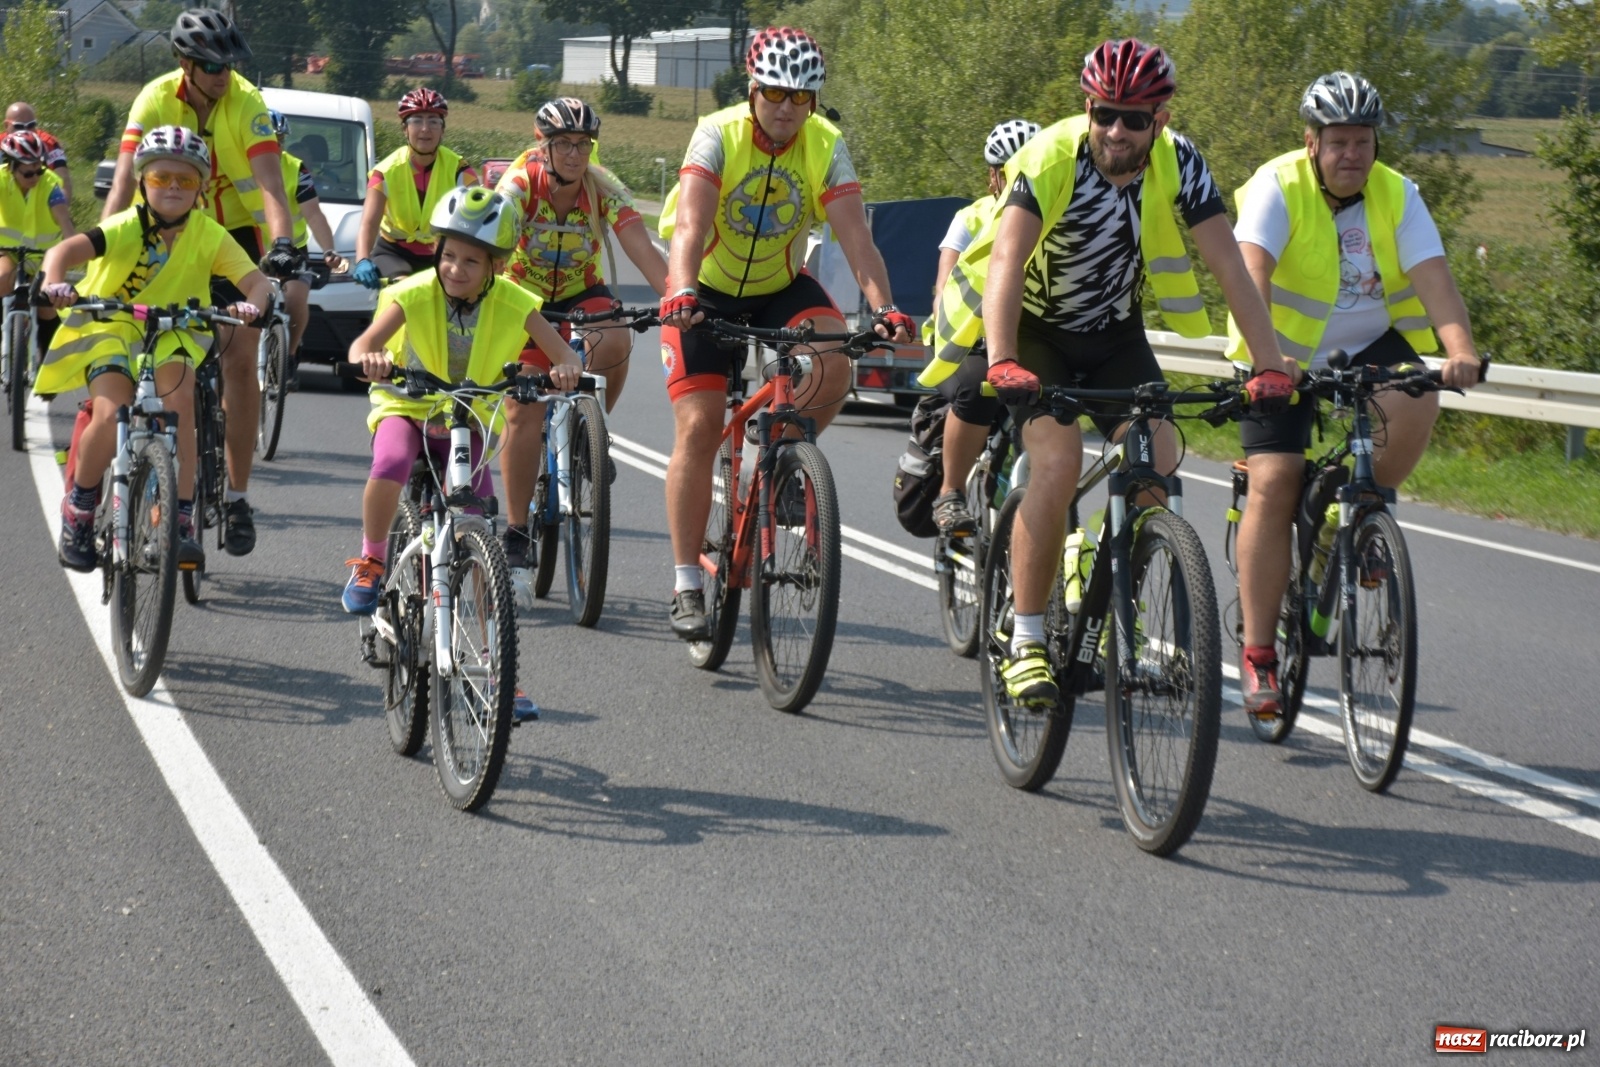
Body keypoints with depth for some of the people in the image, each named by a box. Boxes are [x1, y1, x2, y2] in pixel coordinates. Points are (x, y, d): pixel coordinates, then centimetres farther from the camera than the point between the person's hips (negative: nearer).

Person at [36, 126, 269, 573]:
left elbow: (256, 280, -14)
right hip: (110, 327, -2)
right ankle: (78, 510, 1)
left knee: (179, 402, -26)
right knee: (111, 414, -24)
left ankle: (181, 520, -18)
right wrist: (54, 285, -51)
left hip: (172, 335, 2)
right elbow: (65, 250, -29)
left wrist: (251, 304, -38)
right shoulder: (127, 227, -15)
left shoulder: (209, 235, -7)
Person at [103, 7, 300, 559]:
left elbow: (270, 182, -28)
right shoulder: (156, 101, -15)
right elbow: (125, 179, -21)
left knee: (240, 361, -10)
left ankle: (237, 494, -4)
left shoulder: (246, 102, -19)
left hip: (237, 236, -1)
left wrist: (282, 243, -45)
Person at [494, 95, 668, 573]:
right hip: (525, 297, -1)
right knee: (524, 411, -11)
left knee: (614, 341, -32)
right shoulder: (520, 184, -24)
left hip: (582, 293, 1)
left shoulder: (605, 189, -20)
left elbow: (644, 251, -31)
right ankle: (516, 530, 0)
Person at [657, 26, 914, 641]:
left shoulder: (826, 147, -15)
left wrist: (884, 307, -41)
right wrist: (682, 295, -53)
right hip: (707, 293, -2)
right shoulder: (718, 135, -21)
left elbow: (855, 234, -25)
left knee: (834, 366, -27)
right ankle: (686, 586, -5)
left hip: (781, 288, 2)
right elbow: (690, 224, -35)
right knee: (698, 428, -12)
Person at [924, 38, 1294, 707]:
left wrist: (1270, 366, -29)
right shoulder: (1051, 159, -27)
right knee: (1059, 459, -24)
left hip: (1113, 331, 4)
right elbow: (1006, 260, -38)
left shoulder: (1178, 165, -18)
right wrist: (1003, 363, -52)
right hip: (1034, 327, -4)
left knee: (1159, 461, -14)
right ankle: (1025, 641, -15)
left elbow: (1228, 268, -19)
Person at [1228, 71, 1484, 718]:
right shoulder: (1279, 187, -16)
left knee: (1414, 403, -30)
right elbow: (1252, 270, -32)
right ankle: (1257, 654, -8)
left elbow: (1432, 275, -20)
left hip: (1369, 346, 2)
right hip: (1285, 354, -2)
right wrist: (1263, 352, -49)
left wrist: (1459, 348, -40)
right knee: (1274, 484, -14)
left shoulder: (1397, 196, -8)